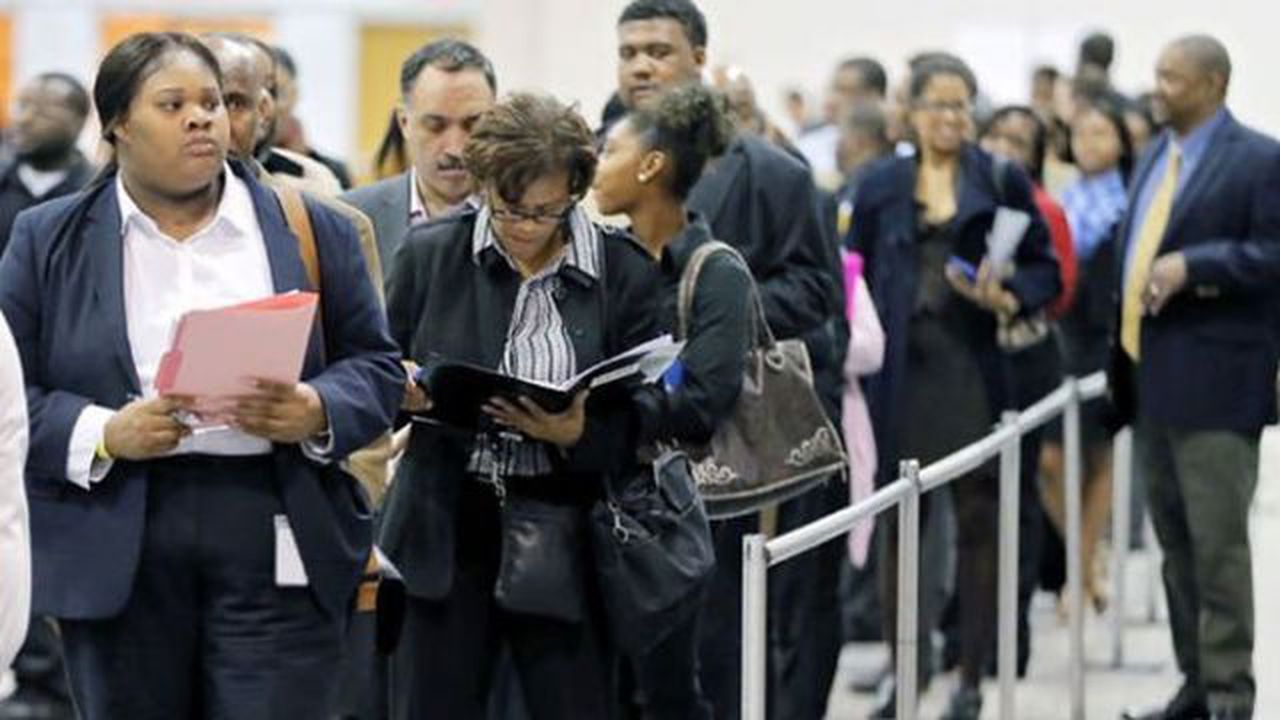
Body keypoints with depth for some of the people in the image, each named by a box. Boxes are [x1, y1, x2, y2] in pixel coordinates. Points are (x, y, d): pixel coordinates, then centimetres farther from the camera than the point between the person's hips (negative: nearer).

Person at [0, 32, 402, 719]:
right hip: (116, 554, 0)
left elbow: (376, 366, 10)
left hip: (277, 551, 0)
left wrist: (317, 413, -12)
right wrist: (102, 435, -14)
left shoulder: (310, 230, 10)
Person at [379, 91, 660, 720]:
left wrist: (576, 435, -19)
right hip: (445, 532, 1)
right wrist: (405, 392, -13)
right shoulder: (429, 254, 3)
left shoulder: (623, 273, 0)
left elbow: (639, 426, 1)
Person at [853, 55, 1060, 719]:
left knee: (977, 517, 2)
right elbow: (858, 273, 9)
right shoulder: (881, 185, 8)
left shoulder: (1003, 181, 4)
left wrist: (1007, 297, -14)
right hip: (903, 367, 1)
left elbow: (1043, 267, 4)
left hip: (975, 367, -1)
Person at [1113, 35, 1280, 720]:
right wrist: (1125, 342, 10)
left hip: (1212, 381, -8)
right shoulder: (1154, 156, 17)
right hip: (1150, 378, 8)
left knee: (1217, 543, -7)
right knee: (1175, 544, 12)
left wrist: (1192, 266, -22)